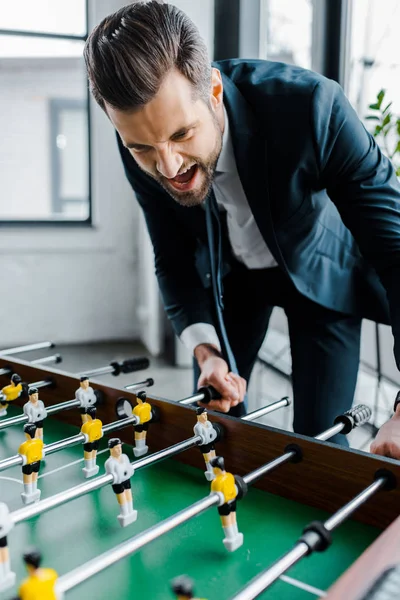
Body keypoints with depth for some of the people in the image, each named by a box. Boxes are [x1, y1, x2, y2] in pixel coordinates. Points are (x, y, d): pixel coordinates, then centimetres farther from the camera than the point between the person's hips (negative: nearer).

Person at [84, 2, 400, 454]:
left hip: (320, 267, -2)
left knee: (319, 435, -4)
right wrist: (204, 349, -24)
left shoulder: (311, 106, -35)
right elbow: (173, 259, -8)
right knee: (213, 419, 8)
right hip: (227, 271, 3)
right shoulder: (144, 151, -22)